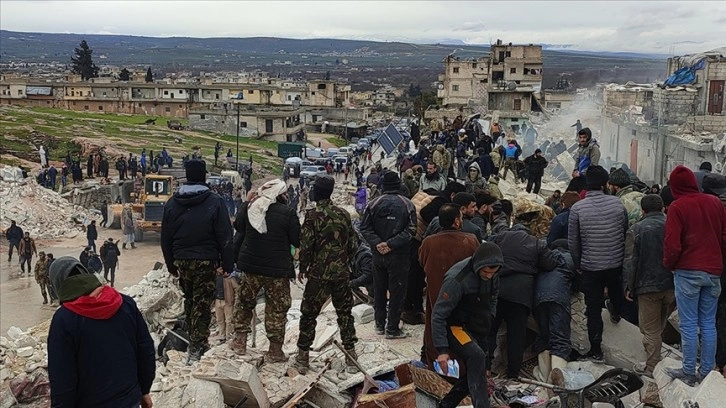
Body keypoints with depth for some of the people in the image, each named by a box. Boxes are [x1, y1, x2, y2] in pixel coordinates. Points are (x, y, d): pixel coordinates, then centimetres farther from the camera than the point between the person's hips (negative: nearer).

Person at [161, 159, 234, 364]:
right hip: (206, 262, -4)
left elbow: (165, 239, 9)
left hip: (182, 262, 4)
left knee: (189, 300, 17)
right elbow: (225, 237, -10)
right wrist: (227, 264, -4)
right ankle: (196, 347, -3)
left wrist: (171, 265, 17)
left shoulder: (172, 203, 4)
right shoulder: (215, 202, -9)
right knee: (203, 303, 0)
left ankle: (196, 343, 26)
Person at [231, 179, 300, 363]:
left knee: (245, 301, 23)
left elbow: (238, 226, 15)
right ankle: (275, 350, 14)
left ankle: (239, 341, 27)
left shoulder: (249, 207, -2)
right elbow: (297, 241, -8)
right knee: (277, 308, 8)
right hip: (277, 268, -4)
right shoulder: (288, 213, -15)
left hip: (251, 265, 4)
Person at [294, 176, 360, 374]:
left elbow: (306, 246, -12)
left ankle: (303, 358, 15)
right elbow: (353, 244, 6)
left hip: (318, 274, -3)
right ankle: (351, 357, 13)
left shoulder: (313, 215, -11)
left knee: (309, 314, 9)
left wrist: (303, 268, 2)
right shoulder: (343, 214, 2)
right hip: (342, 274, 4)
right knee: (345, 313, 12)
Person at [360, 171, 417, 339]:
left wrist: (377, 243, -12)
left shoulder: (374, 203, -2)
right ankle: (392, 329, 9)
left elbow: (365, 227, -7)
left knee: (379, 290, 15)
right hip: (399, 255, -2)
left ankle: (380, 324, 24)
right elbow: (411, 230, -14)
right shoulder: (407, 204, -6)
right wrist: (391, 243, -16)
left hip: (378, 254, 3)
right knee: (397, 291, 6)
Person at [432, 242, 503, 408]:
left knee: (475, 371, 10)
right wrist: (442, 349, -26)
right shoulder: (456, 280, -31)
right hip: (454, 326, -7)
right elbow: (438, 315, -25)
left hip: (478, 328, 8)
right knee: (476, 357, -31)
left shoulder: (491, 274, -9)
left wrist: (489, 317, 7)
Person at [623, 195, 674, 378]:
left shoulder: (636, 230, -8)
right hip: (672, 285, 4)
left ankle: (651, 367, 8)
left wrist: (628, 286, -1)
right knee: (660, 325, 18)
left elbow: (630, 261, -9)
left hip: (648, 287, -4)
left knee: (650, 329, 4)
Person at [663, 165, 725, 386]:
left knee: (689, 324, 2)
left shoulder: (677, 207, -11)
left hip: (687, 271, -5)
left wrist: (669, 265, 4)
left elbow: (672, 244, -14)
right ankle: (707, 372, 15)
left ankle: (689, 372, 7)